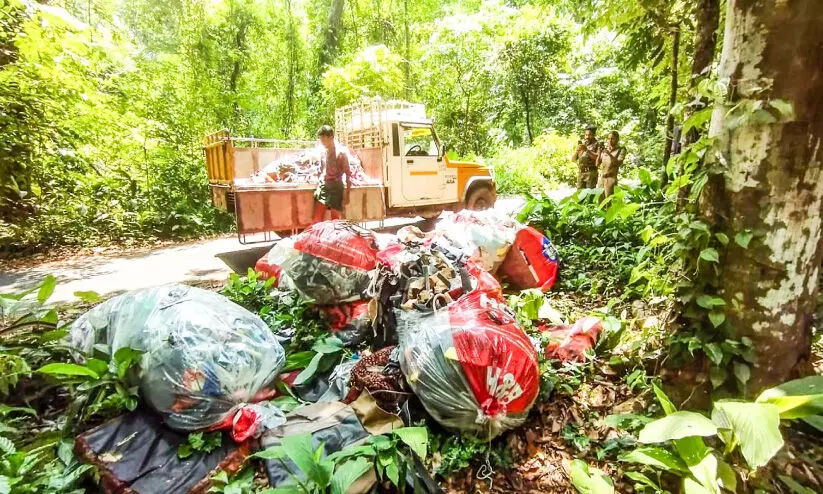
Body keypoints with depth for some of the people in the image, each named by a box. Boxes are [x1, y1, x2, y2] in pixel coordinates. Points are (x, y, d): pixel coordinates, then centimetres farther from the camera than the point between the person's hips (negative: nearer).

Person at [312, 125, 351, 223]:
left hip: (336, 187, -5)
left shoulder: (340, 153, -7)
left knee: (336, 219, 2)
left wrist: (347, 194, -10)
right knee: (317, 220, -2)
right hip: (323, 186, 5)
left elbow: (348, 174, -7)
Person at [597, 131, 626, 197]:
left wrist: (609, 154, -22)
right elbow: (597, 164, 7)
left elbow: (618, 163, -14)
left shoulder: (621, 149, 0)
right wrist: (599, 153, -8)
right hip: (601, 177, 4)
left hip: (611, 178, -4)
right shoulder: (605, 148, 11)